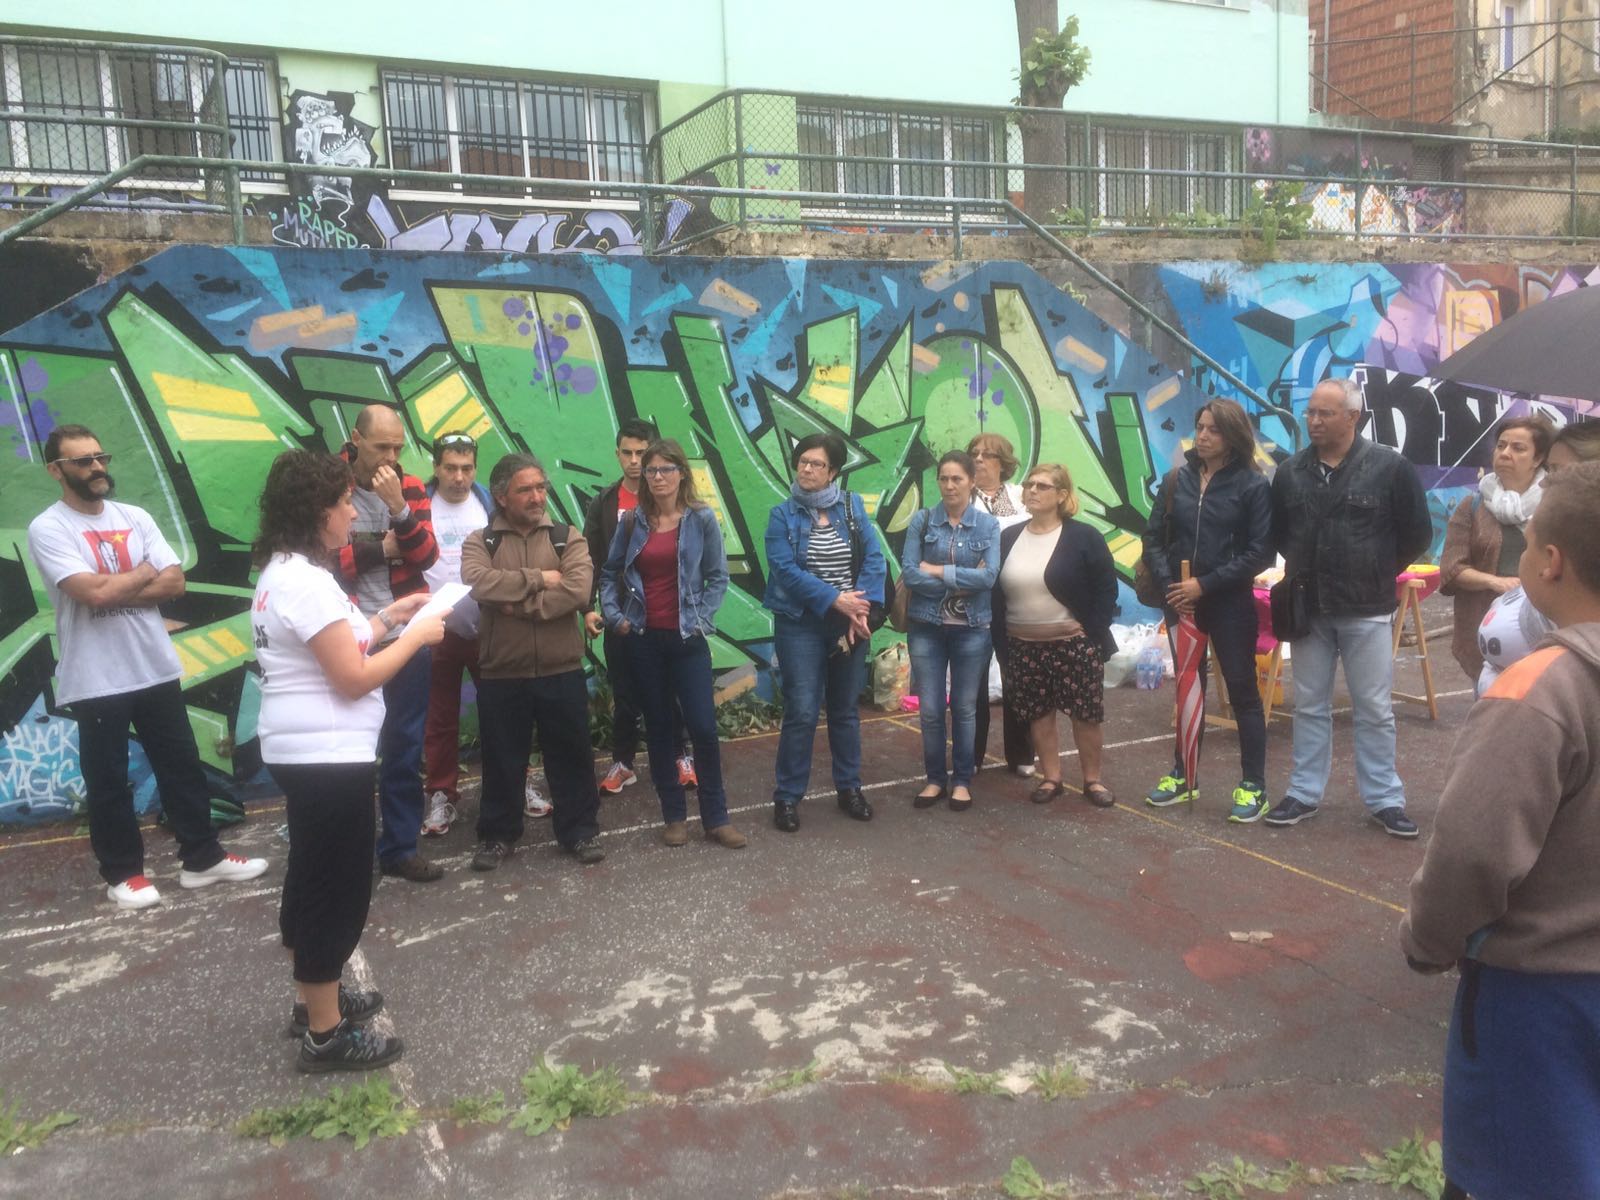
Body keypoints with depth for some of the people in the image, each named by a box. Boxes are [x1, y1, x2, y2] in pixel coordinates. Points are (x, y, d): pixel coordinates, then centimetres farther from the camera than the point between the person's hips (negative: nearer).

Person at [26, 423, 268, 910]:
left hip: (156, 668, 5)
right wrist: (144, 572, -6)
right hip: (95, 681, -5)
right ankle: (123, 872, 22)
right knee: (107, 779, 8)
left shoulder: (136, 517, 5)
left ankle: (201, 858, 23)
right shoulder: (47, 529, -10)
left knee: (182, 765, 12)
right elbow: (93, 593, -22)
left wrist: (114, 593, -14)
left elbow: (175, 583, -3)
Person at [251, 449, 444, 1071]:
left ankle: (314, 998, 35)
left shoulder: (282, 573, 11)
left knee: (313, 880, 21)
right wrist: (416, 635, -10)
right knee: (337, 888, 0)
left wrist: (386, 618, 12)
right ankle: (326, 1033, 10)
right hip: (328, 755, -11)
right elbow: (353, 678, -21)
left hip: (302, 751, 11)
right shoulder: (307, 581, -21)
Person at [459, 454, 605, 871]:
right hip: (501, 674, 0)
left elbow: (578, 590, -15)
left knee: (571, 756, 10)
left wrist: (518, 604, -14)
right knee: (502, 760, 12)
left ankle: (581, 831, 25)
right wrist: (538, 578, -15)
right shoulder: (479, 542, 2)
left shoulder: (567, 537, 3)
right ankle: (498, 835, 28)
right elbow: (479, 584, -19)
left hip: (562, 672, 0)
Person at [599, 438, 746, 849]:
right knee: (658, 728, 8)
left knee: (703, 727, -5)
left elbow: (718, 576, 0)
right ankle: (674, 816, 19)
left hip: (687, 638, -2)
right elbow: (610, 573, 10)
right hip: (644, 638, 2)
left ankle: (716, 818, 8)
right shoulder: (633, 522, 4)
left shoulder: (702, 519, -2)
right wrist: (613, 614, -3)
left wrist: (702, 618, -9)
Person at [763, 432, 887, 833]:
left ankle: (849, 788, 26)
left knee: (846, 709, 13)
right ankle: (787, 796, 8)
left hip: (850, 624, 3)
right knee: (801, 712, -4)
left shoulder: (853, 506, 4)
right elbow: (785, 569, -14)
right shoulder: (783, 515, -3)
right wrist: (835, 600, -19)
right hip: (801, 625, -3)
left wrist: (862, 608, -16)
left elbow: (874, 558, -3)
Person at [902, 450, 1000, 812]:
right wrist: (963, 582, -13)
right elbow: (909, 573, -11)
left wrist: (939, 571, -14)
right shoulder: (922, 519, -2)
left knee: (965, 708, 10)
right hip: (926, 627, 0)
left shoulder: (988, 525, -1)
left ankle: (962, 780, 23)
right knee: (930, 709, 5)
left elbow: (989, 576, -13)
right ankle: (935, 778, 22)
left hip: (972, 629, 0)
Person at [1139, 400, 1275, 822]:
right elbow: (1153, 538, 5)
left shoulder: (1253, 485, -7)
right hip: (1181, 603, 4)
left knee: (1242, 691, 3)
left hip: (1230, 605, -4)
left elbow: (1260, 552, -11)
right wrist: (1169, 585, -9)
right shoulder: (1176, 480, 4)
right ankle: (1182, 776, 26)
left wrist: (1205, 584, -16)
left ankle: (1253, 786, 12)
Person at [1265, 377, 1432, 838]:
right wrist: (1301, 568, 11)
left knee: (1375, 710, 4)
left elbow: (1418, 533, 1)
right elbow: (1277, 532, 18)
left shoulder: (1390, 467, -7)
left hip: (1366, 610, -3)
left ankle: (1385, 799, 16)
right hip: (1308, 610, 3)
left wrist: (1379, 573, 5)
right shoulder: (1290, 471, 3)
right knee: (1310, 706, 11)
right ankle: (1304, 794, 20)